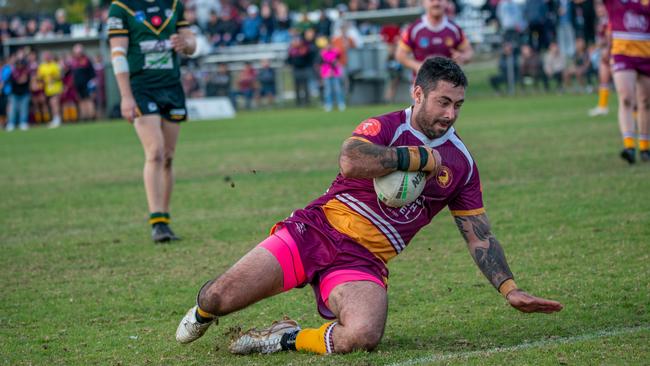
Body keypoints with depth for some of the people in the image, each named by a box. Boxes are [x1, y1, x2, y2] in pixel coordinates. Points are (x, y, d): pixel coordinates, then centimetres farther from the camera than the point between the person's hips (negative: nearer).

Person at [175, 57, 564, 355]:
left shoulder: (461, 162, 8)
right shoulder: (386, 128, -5)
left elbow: (480, 237, 14)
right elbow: (350, 162, -27)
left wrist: (511, 289, 3)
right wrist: (420, 157, -18)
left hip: (364, 262, 2)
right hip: (317, 230, -2)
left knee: (363, 336, -33)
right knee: (218, 298, -12)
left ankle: (287, 338, -4)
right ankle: (203, 311, 28)